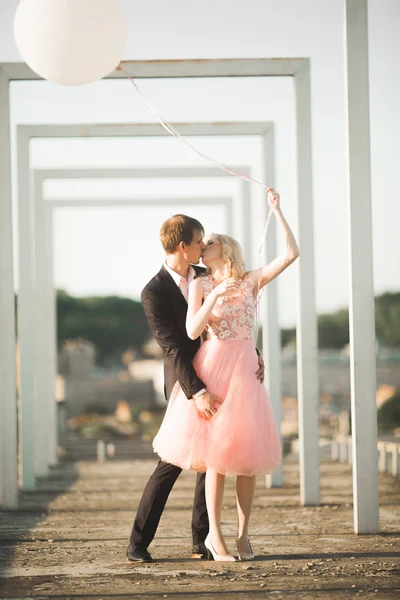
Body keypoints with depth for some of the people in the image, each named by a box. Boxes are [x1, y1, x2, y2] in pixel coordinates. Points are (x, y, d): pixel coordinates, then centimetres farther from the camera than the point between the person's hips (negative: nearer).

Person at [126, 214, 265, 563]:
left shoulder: (206, 278, 7)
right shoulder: (154, 293, -13)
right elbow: (173, 348, -19)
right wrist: (197, 392, -27)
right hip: (186, 386, -6)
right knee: (174, 461, -9)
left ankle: (201, 542, 11)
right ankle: (138, 543, -3)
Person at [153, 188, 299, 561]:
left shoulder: (251, 281, 10)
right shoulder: (200, 285, 7)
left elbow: (291, 253, 1)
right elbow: (192, 331, -6)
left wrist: (276, 210, 2)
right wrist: (216, 296, -16)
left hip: (244, 369, 2)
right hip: (214, 366, -2)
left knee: (248, 453, 0)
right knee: (216, 453, -4)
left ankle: (243, 534, 10)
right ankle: (214, 535, 5)